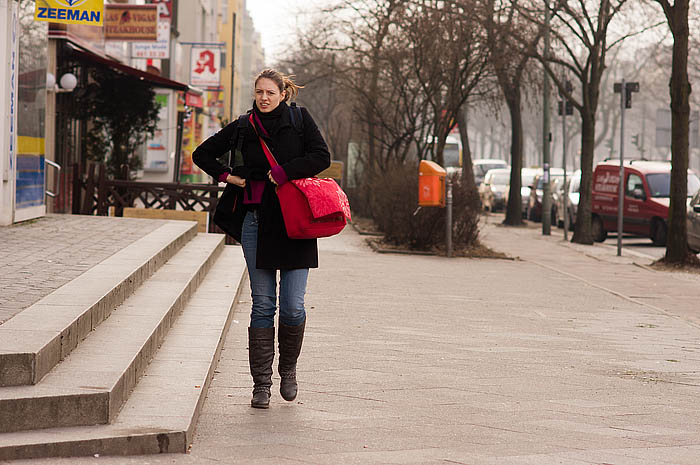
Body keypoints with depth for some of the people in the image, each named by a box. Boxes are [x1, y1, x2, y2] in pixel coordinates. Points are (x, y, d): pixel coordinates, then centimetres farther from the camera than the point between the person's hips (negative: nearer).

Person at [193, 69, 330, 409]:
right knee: (262, 304, 1)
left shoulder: (299, 120, 4)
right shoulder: (244, 128, 9)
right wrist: (226, 177, 5)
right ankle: (261, 383, 5)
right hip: (257, 221, 2)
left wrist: (284, 172, -13)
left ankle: (288, 369, 19)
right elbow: (202, 154, 19)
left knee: (292, 306, -5)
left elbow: (321, 157, -7)